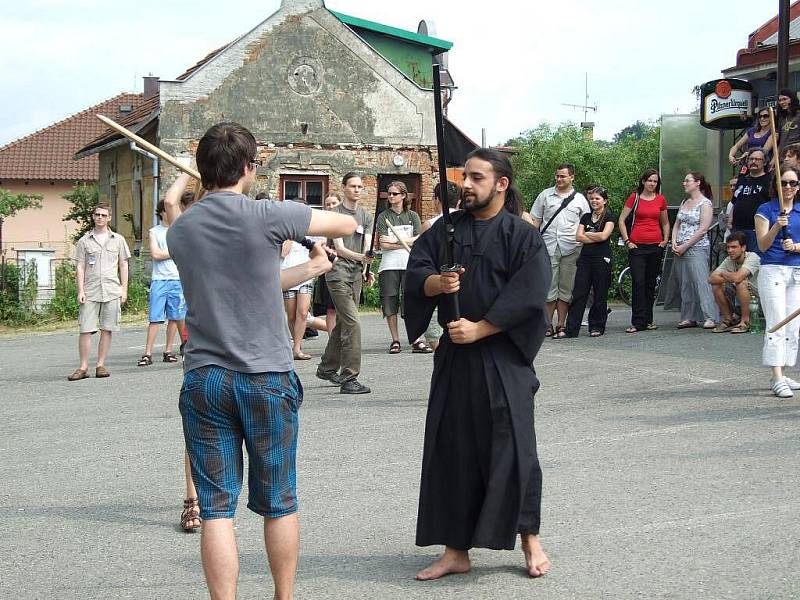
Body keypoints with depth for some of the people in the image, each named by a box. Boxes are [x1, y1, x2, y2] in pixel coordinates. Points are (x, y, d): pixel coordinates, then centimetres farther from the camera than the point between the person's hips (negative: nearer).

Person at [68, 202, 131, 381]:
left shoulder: (118, 240, 10)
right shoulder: (84, 241, 7)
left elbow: (123, 265, 12)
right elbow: (80, 267, 6)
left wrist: (124, 289, 5)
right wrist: (80, 290, -3)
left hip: (112, 292, 1)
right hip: (90, 292, -1)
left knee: (107, 329, 2)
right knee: (85, 330, -5)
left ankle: (101, 365, 10)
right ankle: (83, 367, 1)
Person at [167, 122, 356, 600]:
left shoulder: (180, 231, 4)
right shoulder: (265, 216, -10)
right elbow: (348, 225, 2)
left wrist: (311, 269, 24)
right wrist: (297, 223, 21)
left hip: (204, 378, 3)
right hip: (267, 378, -3)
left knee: (217, 506, 3)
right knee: (279, 503, 12)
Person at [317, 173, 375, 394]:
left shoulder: (366, 216, 14)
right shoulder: (335, 214, -5)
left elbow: (368, 247, 5)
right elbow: (339, 248, -13)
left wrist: (368, 269, -13)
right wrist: (360, 257, -31)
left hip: (356, 274, 7)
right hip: (338, 272, -7)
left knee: (343, 322, 14)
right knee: (353, 323, -15)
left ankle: (327, 368, 31)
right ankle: (349, 379, -14)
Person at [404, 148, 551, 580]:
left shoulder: (523, 237, -4)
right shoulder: (447, 229, 9)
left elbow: (527, 297, -13)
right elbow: (415, 273, 2)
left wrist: (479, 329, -15)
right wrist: (436, 282, -20)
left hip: (503, 358, -4)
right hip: (454, 357, 4)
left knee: (512, 446, -1)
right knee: (452, 451, 6)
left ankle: (530, 540, 17)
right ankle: (456, 550, 15)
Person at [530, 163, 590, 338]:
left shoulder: (579, 199, 10)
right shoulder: (545, 195, 10)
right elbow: (535, 220, 12)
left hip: (570, 249, 0)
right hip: (548, 248, 0)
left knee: (566, 289, 2)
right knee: (549, 288, -2)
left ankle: (561, 325, 8)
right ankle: (547, 325, 5)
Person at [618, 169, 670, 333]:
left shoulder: (661, 200, 9)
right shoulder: (634, 197, 1)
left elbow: (665, 223, 21)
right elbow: (622, 220, 3)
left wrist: (665, 240, 8)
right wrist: (627, 241, -4)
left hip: (655, 246, 3)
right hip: (637, 246, -3)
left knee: (651, 283, 8)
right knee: (638, 283, -9)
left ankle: (648, 320, 15)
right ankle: (637, 322, -8)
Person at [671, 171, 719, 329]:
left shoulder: (705, 203, -6)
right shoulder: (684, 203, 18)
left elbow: (703, 229, -13)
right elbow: (677, 224, 18)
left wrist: (685, 246, -13)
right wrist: (674, 243, 1)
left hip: (697, 249, -8)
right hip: (680, 250, 8)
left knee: (701, 282, -14)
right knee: (685, 285, 7)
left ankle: (710, 318, -15)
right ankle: (689, 318, 12)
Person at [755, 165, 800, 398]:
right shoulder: (766, 210, -1)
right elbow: (763, 245, -6)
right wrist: (777, 226, -21)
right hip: (773, 271, -5)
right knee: (776, 325, -13)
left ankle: (781, 376, 13)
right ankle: (777, 379, -18)